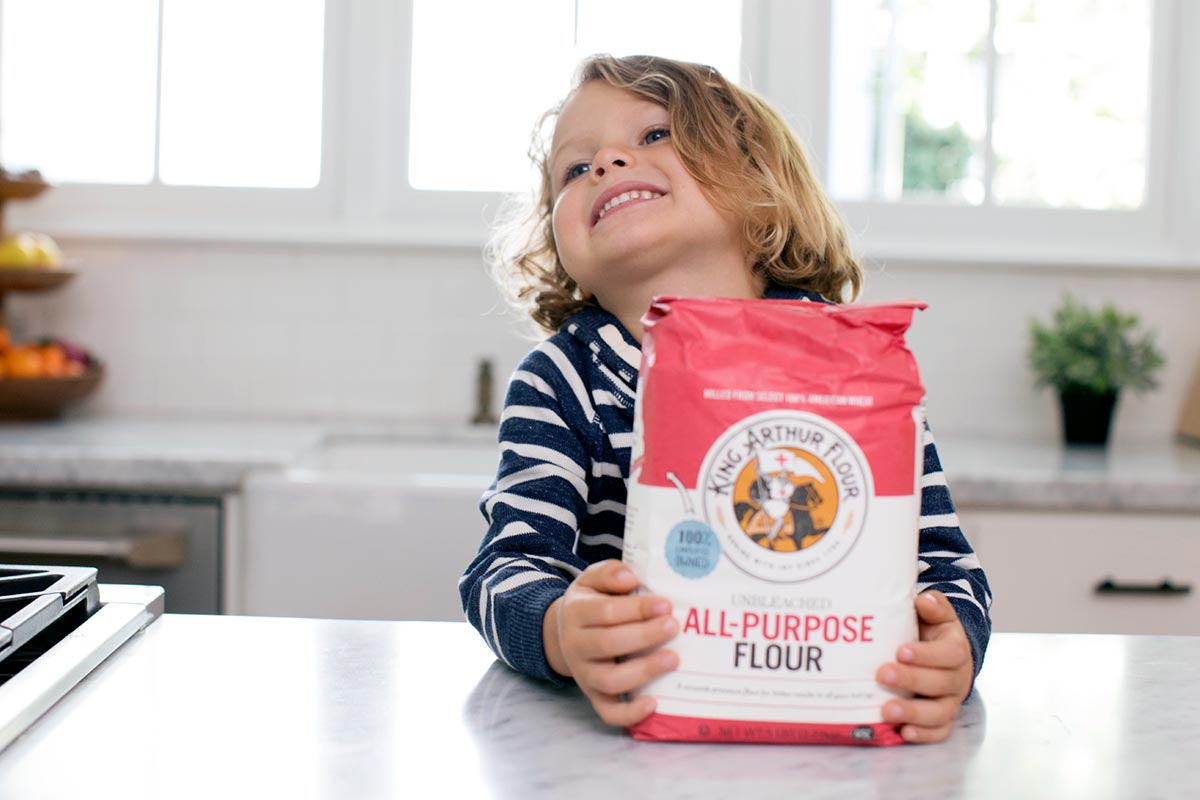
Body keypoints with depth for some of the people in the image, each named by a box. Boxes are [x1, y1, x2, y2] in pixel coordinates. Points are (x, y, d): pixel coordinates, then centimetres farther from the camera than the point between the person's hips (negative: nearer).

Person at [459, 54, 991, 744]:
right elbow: (511, 563, -12)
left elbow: (942, 559, -3)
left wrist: (952, 646, -28)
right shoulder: (561, 381, -2)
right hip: (631, 716, 0)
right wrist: (561, 634, -37)